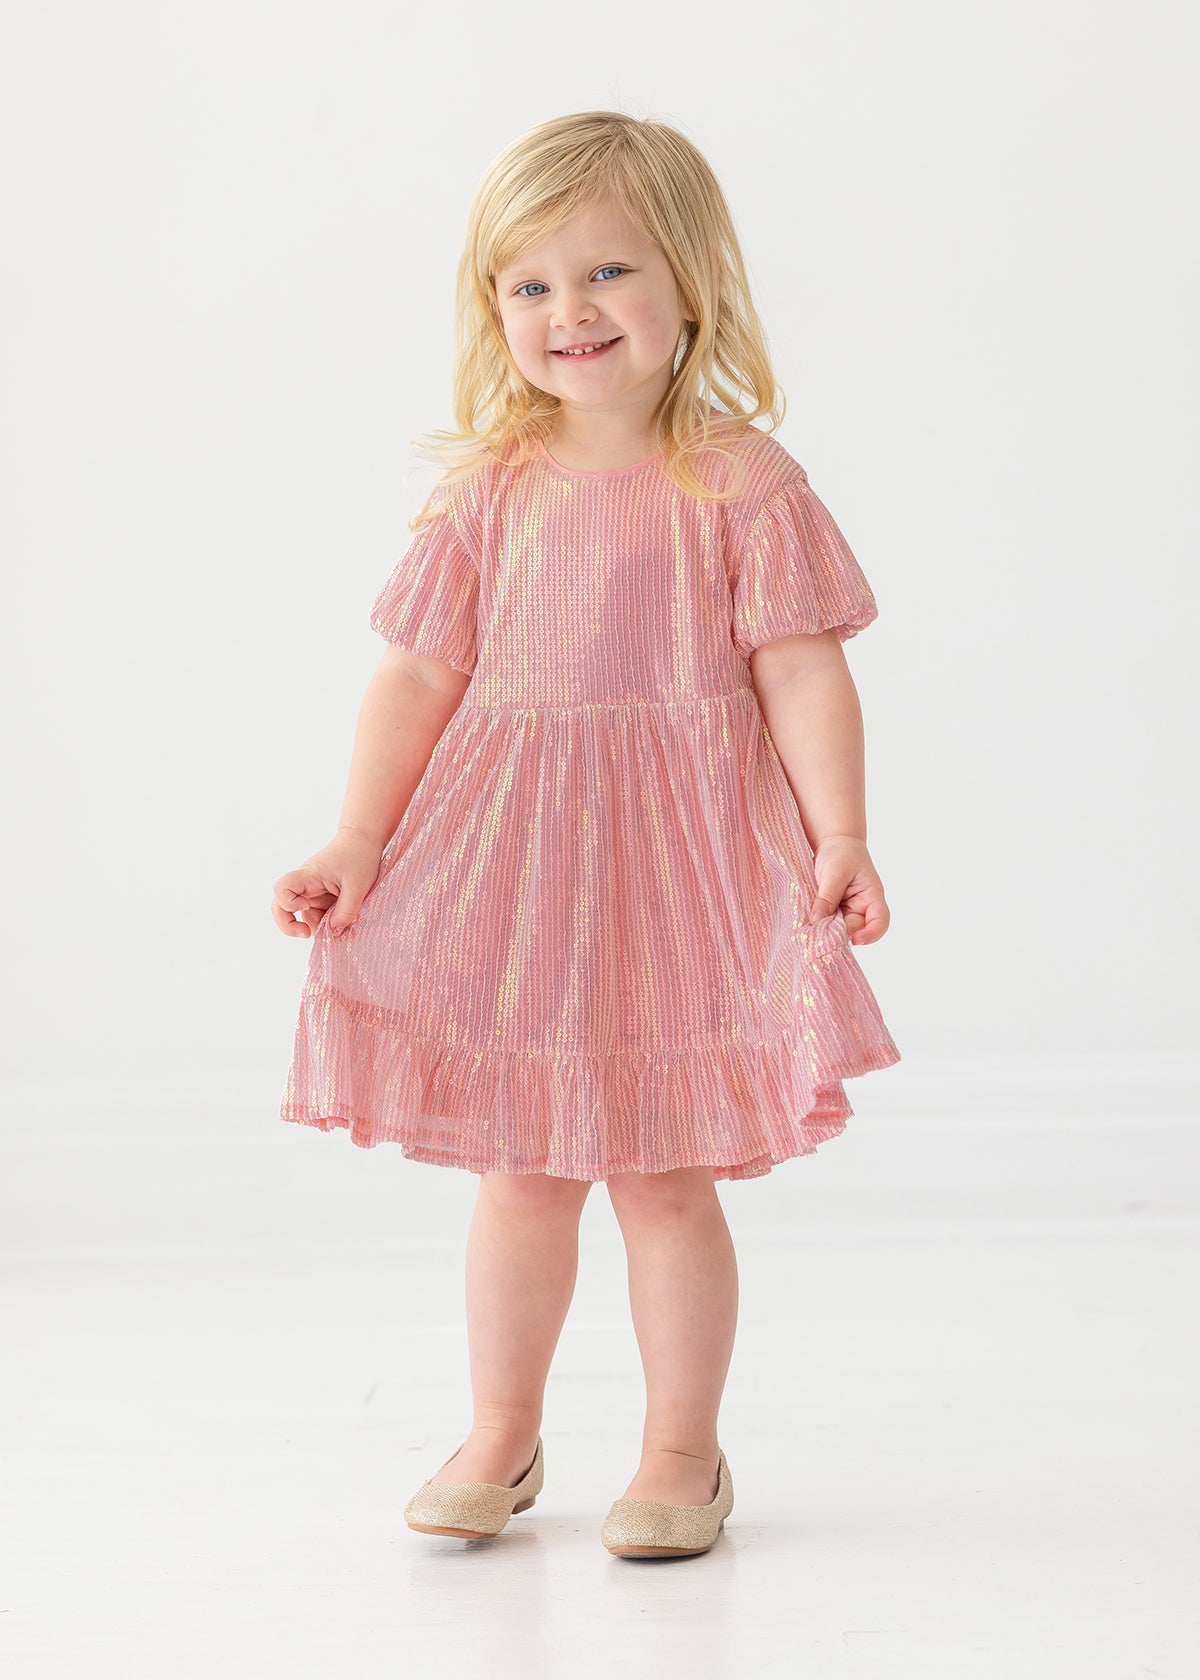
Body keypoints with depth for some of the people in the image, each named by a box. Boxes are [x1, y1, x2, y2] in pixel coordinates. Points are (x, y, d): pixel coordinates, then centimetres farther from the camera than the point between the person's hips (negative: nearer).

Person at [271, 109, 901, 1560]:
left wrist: (840, 838, -19)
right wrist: (358, 842, -2)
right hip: (510, 864, 3)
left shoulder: (741, 482, -6)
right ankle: (501, 1437, 29)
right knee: (518, 1169, 11)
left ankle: (681, 1451, 21)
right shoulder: (487, 491, 3)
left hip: (678, 858, -3)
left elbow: (803, 673, -9)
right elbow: (415, 677, 4)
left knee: (663, 1171, 4)